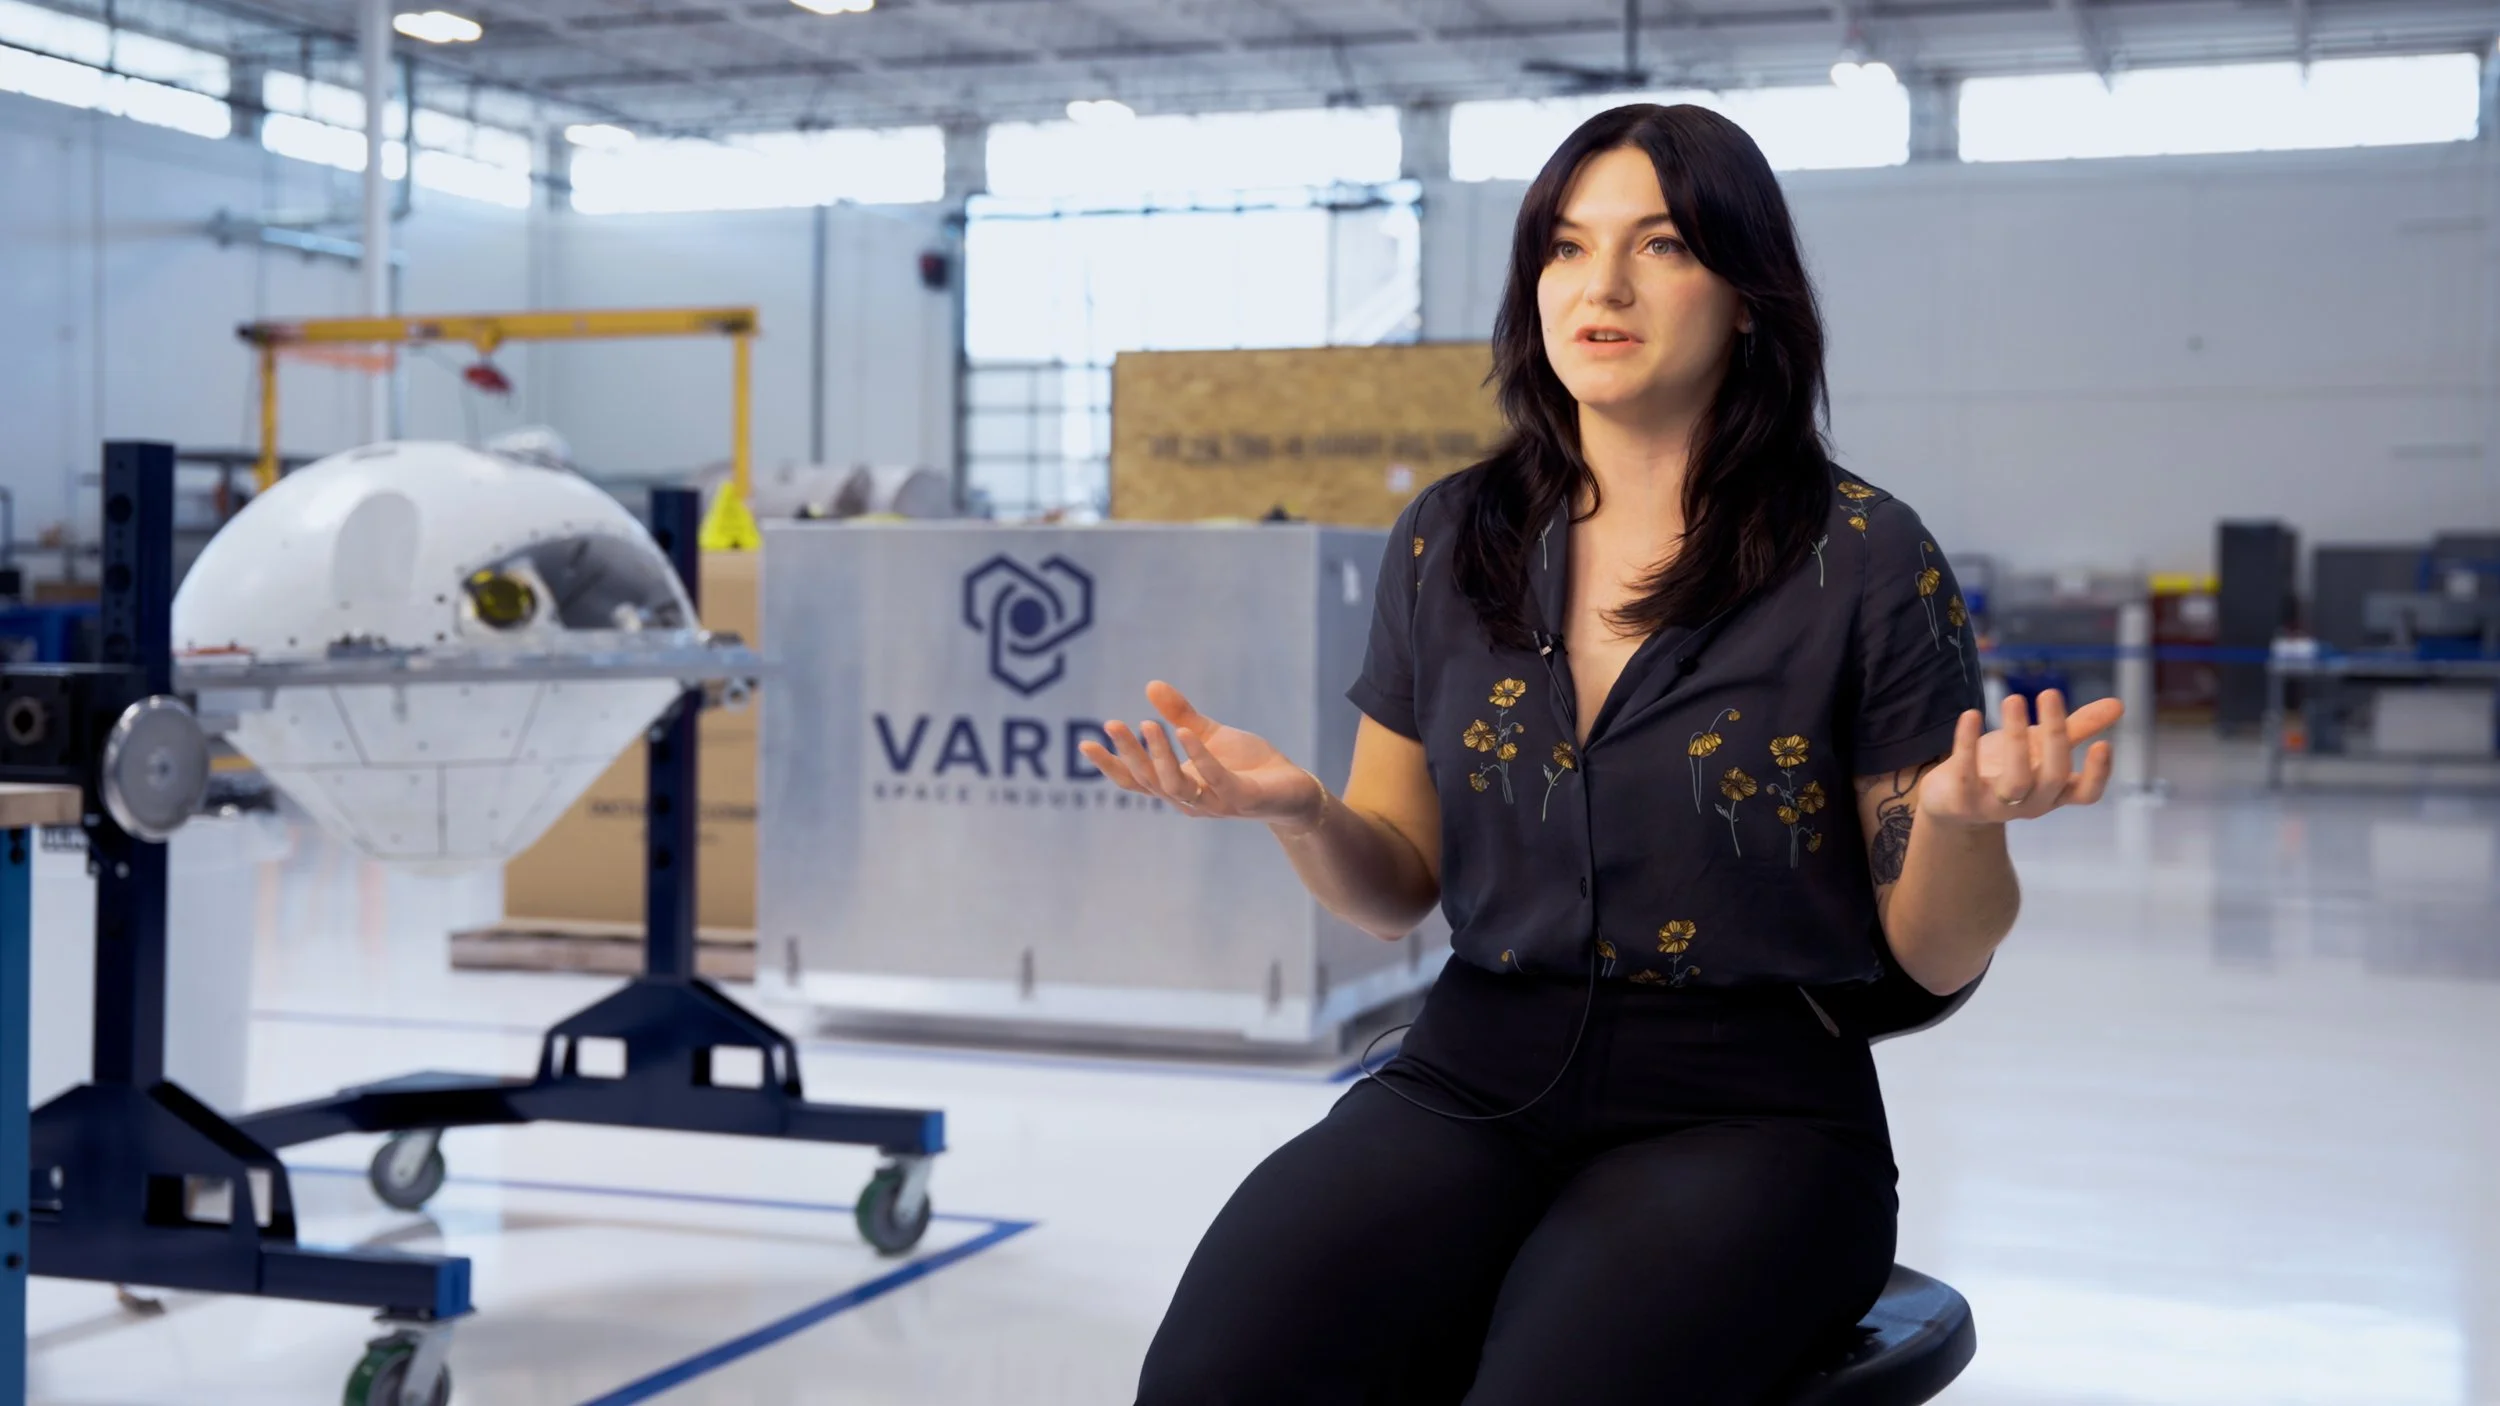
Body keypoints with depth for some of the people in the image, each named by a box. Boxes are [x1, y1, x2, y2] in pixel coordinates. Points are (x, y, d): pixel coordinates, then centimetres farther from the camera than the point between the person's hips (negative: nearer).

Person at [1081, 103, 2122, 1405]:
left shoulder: (1864, 559, -3)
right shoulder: (1451, 541, 7)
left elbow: (1939, 957, 1)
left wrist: (1960, 817, -22)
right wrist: (1297, 810, -9)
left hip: (1744, 1109, -3)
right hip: (1474, 1078, 3)